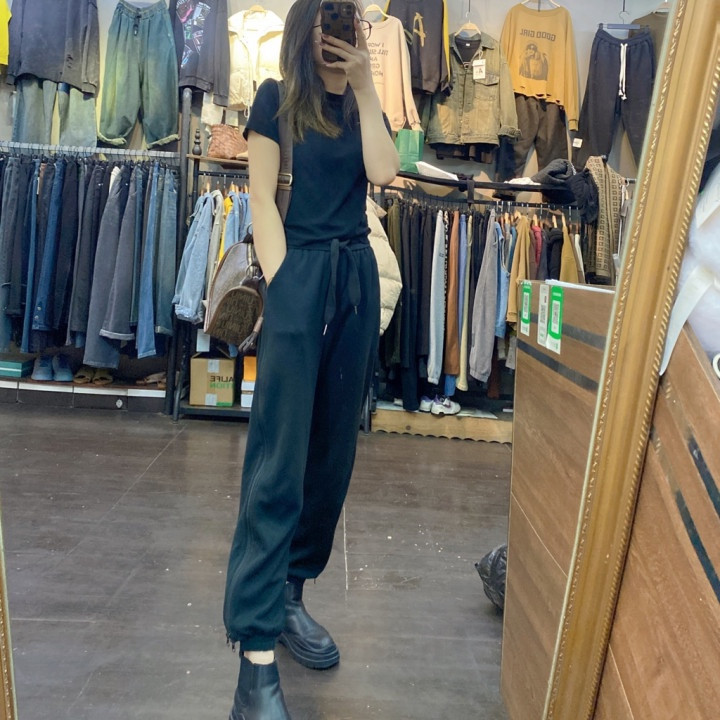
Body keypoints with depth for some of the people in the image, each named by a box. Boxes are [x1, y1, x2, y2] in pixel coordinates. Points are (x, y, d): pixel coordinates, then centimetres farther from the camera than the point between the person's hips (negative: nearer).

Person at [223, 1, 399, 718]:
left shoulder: (360, 107, 18)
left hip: (356, 279, 6)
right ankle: (256, 657, -4)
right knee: (278, 460, -10)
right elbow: (262, 197, -3)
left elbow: (382, 170, -1)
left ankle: (288, 595, 23)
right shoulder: (276, 99, 5)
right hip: (299, 275, -6)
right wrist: (280, 284, -12)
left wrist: (365, 85, 3)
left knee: (332, 450, 6)